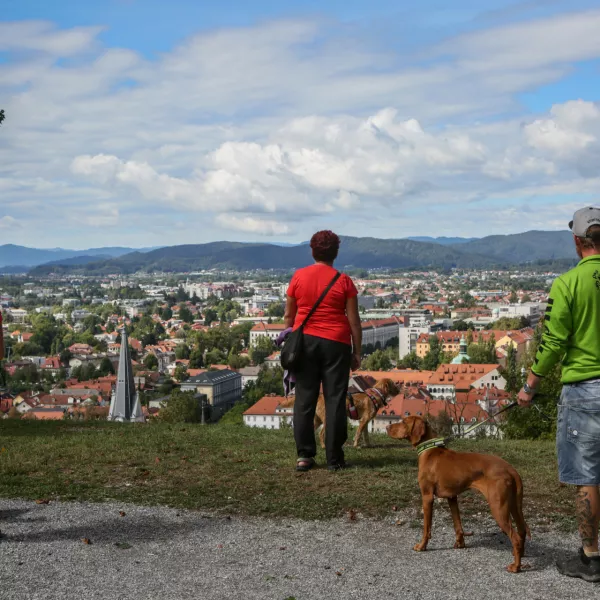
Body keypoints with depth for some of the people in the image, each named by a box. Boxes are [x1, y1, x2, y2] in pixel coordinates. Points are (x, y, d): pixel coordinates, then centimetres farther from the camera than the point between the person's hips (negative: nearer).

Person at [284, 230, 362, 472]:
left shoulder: (298, 277, 2)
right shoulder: (343, 281, -3)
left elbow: (288, 315, 7)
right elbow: (354, 320, -2)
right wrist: (357, 352, 5)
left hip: (304, 341, 2)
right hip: (335, 343, -2)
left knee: (304, 399, 7)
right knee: (335, 400, 3)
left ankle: (304, 455, 6)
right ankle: (334, 458, 5)